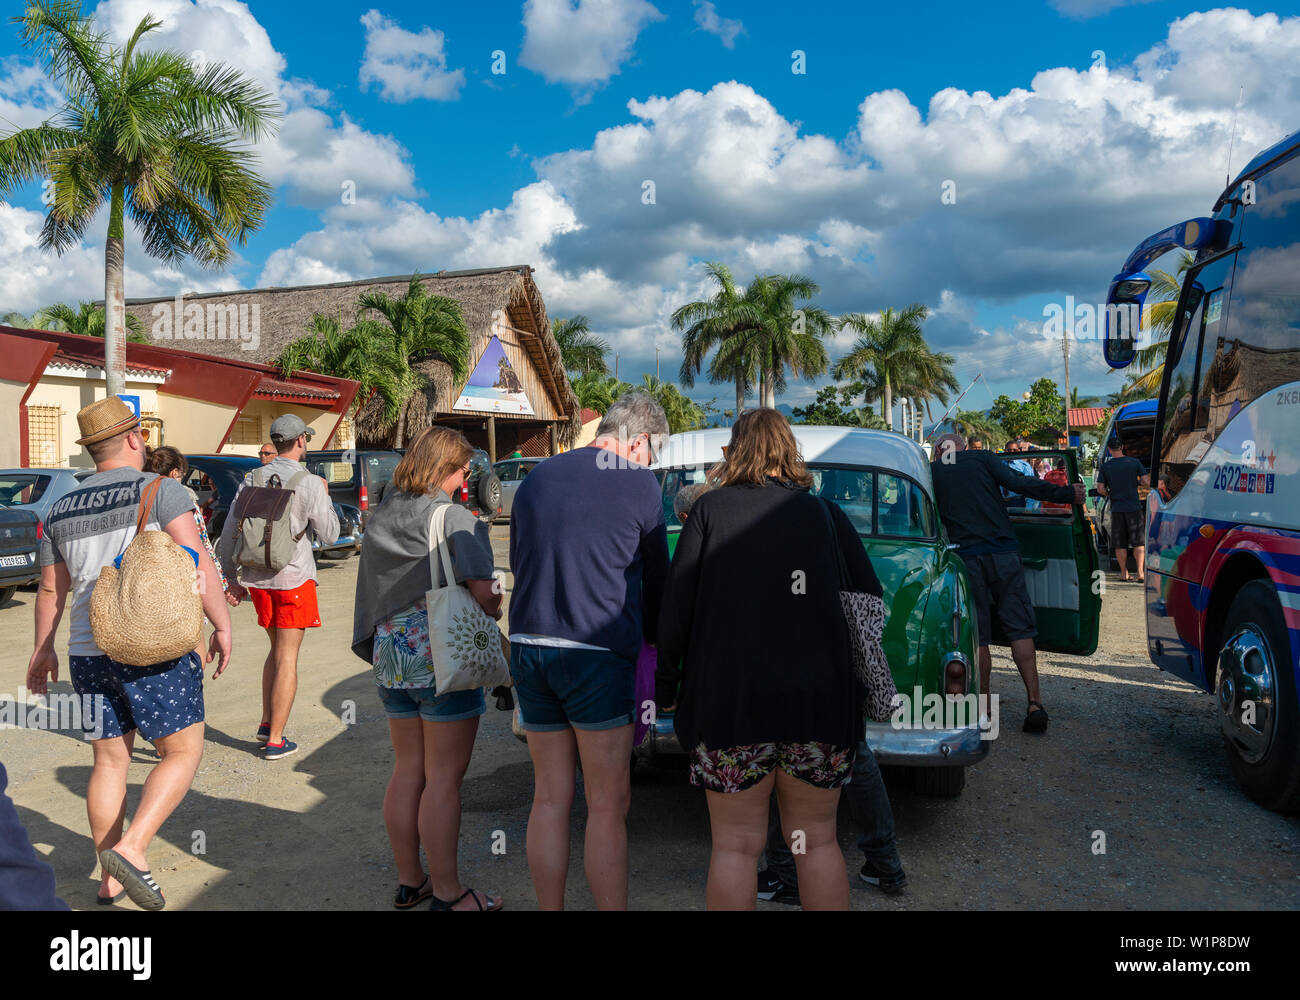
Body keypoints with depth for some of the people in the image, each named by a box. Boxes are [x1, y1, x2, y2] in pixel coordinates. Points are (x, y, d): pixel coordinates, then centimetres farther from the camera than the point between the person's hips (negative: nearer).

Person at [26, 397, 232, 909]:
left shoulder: (61, 510, 11)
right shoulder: (160, 489, -7)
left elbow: (50, 590, 17)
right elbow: (198, 561, -14)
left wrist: (42, 651, 27)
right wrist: (223, 626, -9)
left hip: (88, 652, 6)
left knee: (109, 761, 15)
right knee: (183, 751, 5)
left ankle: (110, 878, 24)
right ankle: (131, 849, -10)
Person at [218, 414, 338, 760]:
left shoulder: (252, 479, 4)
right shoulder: (310, 484, -10)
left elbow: (229, 532, 5)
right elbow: (329, 534, -3)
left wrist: (231, 578, 12)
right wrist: (325, 498, 11)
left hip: (257, 577, 5)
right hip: (294, 577, -5)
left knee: (277, 649, 22)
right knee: (287, 658, 2)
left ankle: (266, 723, 22)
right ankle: (275, 740, 5)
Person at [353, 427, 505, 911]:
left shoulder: (378, 518, 11)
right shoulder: (453, 518, -12)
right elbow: (483, 590, -20)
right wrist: (492, 611, 0)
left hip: (389, 655, 8)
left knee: (407, 770, 16)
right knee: (444, 776, 1)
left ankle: (409, 881, 26)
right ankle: (446, 893, 10)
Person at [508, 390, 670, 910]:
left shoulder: (537, 476, 13)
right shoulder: (638, 484, -3)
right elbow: (656, 576, 8)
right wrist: (651, 636, 25)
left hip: (528, 647, 6)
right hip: (596, 654, -6)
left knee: (549, 799, 13)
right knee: (607, 806, 2)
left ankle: (550, 907, 21)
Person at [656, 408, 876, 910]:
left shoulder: (710, 509, 0)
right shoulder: (827, 514, 6)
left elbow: (675, 607, -3)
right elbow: (869, 602, 9)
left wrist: (666, 686, 6)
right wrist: (860, 685, 20)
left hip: (730, 699, -2)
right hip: (819, 699, 2)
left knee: (735, 845, 9)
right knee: (817, 840, 16)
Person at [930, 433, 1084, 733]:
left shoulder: (929, 472, 11)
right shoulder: (982, 458, 9)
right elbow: (1021, 483, -1)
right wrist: (1068, 494, 5)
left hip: (965, 558, 0)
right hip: (1003, 552, 0)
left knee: (977, 635, 7)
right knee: (1020, 629, 4)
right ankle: (1035, 704, -1)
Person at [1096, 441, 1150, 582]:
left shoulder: (1105, 466, -2)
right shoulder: (1134, 462, -2)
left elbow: (1100, 489, -4)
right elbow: (1147, 482, -4)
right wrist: (1137, 481, 16)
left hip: (1117, 508, 0)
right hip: (1134, 507, 0)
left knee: (1120, 544, 8)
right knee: (1139, 542, 6)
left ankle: (1124, 573, 12)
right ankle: (1140, 572, -1)